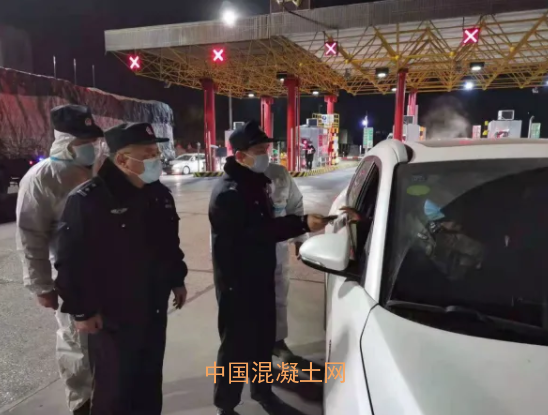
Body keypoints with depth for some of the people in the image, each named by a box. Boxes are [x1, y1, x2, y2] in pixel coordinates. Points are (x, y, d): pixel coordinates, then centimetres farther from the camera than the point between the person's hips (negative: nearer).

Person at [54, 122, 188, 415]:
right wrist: (82, 310, -14)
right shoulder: (87, 200, -18)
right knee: (115, 391, 9)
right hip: (111, 317, -6)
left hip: (154, 311, 6)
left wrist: (177, 279, 15)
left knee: (150, 382, 21)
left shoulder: (160, 194, 4)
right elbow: (71, 261, -17)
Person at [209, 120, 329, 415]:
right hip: (236, 282, -8)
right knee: (237, 344, 5)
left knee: (264, 338, 20)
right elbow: (256, 231, -31)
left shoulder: (255, 182, 8)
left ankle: (261, 388, 42)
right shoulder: (228, 193, -22)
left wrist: (297, 224, 4)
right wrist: (302, 224, -36)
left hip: (261, 275, 9)